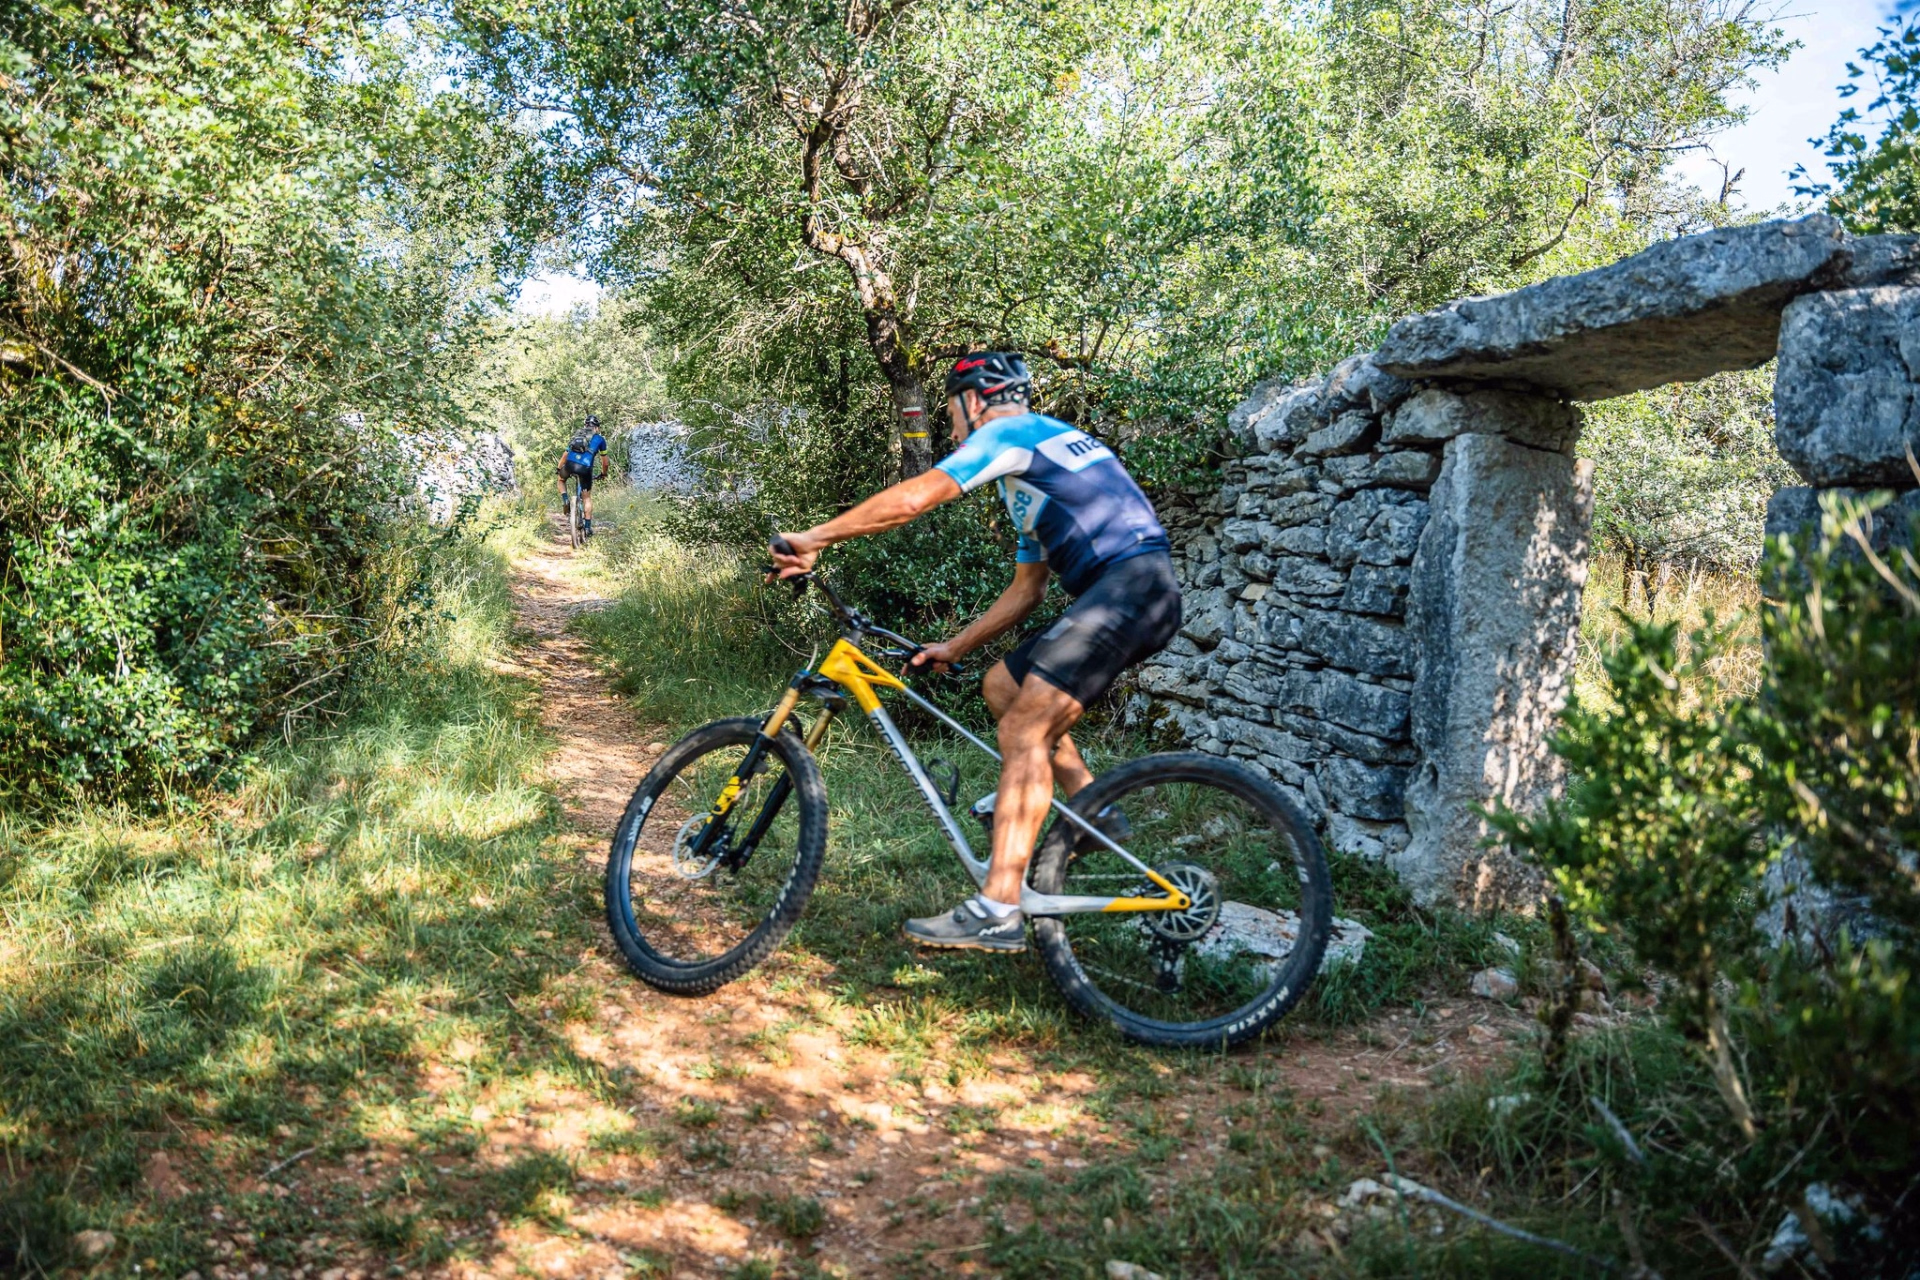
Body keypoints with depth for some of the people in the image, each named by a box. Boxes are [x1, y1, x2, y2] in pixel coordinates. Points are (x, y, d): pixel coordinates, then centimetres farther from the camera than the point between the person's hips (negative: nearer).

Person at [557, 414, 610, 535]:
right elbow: (604, 461, 26)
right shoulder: (599, 438, 20)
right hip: (585, 468, -2)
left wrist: (559, 468, 39)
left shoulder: (577, 435, 28)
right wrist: (604, 473, 43)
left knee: (561, 480, 35)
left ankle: (565, 501, 11)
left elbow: (565, 454, 30)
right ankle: (587, 527, 9)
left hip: (569, 464, 2)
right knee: (587, 498, 13)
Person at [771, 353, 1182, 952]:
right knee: (1003, 685, 18)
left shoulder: (1008, 432, 0)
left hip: (1131, 584, -10)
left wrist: (814, 538, -7)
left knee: (1023, 730, -14)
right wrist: (954, 648, 27)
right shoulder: (1033, 465, 29)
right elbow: (1025, 591, 29)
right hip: (1126, 593, 10)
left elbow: (909, 500, -12)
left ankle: (997, 911, -18)